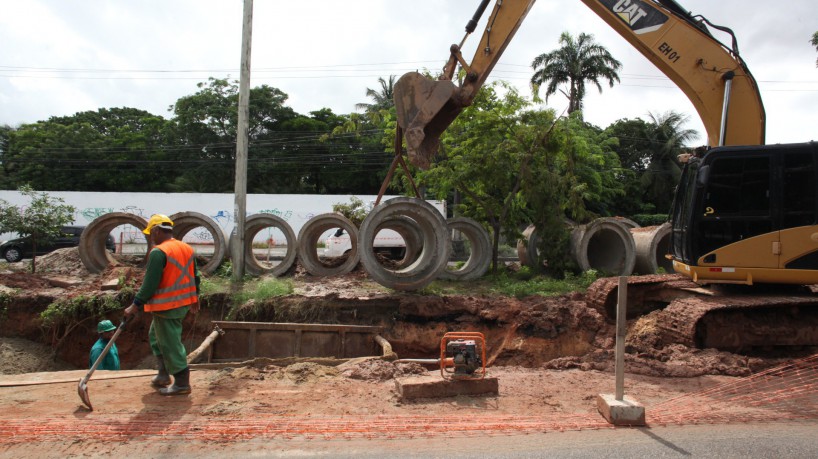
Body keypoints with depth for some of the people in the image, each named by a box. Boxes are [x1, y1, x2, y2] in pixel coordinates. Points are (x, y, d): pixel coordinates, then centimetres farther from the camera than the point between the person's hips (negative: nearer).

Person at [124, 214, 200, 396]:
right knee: (156, 336, 24)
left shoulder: (158, 252, -17)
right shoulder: (187, 249, 8)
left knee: (170, 343, 0)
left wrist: (136, 305, -9)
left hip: (166, 306, -9)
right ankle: (163, 374, 27)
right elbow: (194, 277, 14)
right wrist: (194, 298, 25)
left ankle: (182, 383, 7)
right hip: (183, 303, 9)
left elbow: (149, 285, -18)